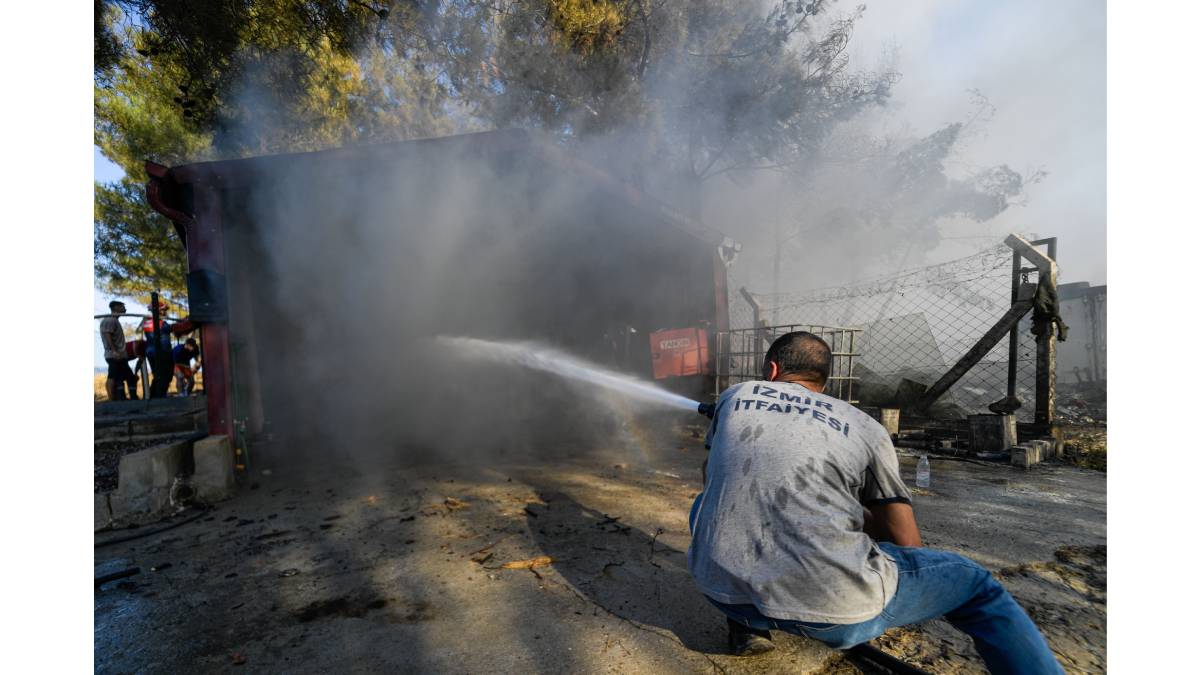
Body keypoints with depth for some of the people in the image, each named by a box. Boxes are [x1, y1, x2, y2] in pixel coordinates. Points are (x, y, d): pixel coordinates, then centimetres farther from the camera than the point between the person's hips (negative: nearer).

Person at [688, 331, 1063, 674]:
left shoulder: (733, 396, 13)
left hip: (722, 590, 2)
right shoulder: (865, 427, 9)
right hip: (832, 608, -1)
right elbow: (907, 544, 11)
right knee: (976, 584, 23)